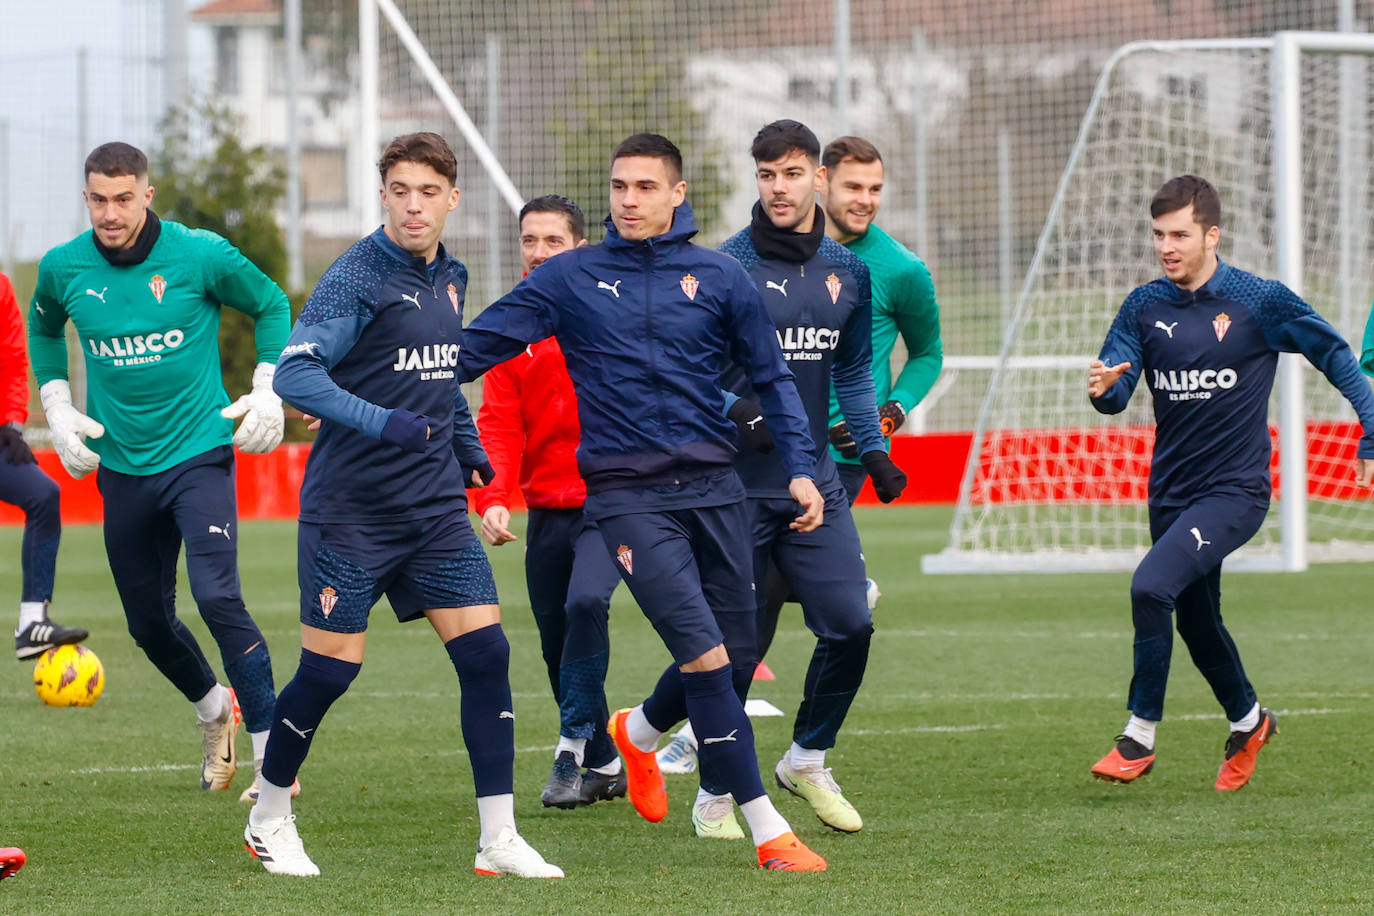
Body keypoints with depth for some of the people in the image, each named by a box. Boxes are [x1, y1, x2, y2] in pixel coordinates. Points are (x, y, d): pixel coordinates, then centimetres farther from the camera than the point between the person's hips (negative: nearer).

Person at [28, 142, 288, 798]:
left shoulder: (201, 256, -10)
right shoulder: (63, 268, -2)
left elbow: (271, 305, 7)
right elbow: (43, 330, 21)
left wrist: (268, 392, -1)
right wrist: (57, 408, 10)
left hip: (199, 454, -4)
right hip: (122, 466, 4)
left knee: (217, 597, -21)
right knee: (149, 625, 12)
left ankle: (273, 754, -16)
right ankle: (214, 709, 42)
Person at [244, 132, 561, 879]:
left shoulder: (449, 278, 10)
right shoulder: (357, 277, -13)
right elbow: (295, 373, -26)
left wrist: (464, 441, 17)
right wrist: (381, 421, -37)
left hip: (435, 509, 6)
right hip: (350, 510, -6)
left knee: (485, 654, -5)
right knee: (329, 670, -1)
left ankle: (498, 839, -1)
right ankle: (269, 821, 22)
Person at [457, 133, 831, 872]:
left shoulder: (718, 277, 6)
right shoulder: (571, 278, 2)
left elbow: (771, 378, 12)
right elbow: (478, 346, 3)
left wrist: (800, 467, 2)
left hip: (712, 486, 3)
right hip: (627, 496, -3)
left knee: (737, 656, 6)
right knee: (704, 654, -14)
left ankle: (639, 731, 39)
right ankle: (769, 833, -10)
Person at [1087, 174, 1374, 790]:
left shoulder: (1258, 301, -10)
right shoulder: (1144, 307, 1)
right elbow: (1116, 394, -6)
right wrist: (1103, 388, -30)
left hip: (1235, 489, -6)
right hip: (1171, 490, 6)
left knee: (1152, 585, -25)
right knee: (1196, 621, 19)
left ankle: (1140, 737, -13)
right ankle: (1247, 721, 46)